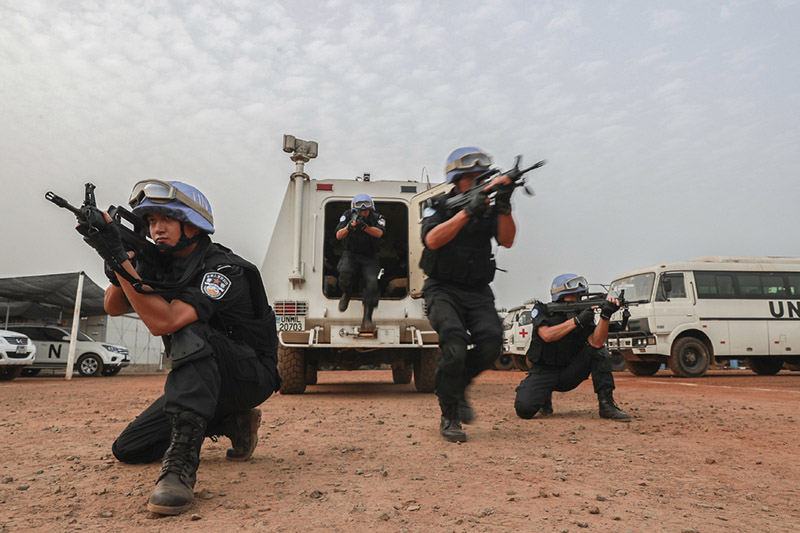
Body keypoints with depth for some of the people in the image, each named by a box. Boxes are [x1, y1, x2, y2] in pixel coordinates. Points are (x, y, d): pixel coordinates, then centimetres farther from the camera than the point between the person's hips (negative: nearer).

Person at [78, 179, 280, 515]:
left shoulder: (224, 271, -23)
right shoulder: (160, 263, 3)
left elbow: (164, 322, -35)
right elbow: (114, 308, -1)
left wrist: (118, 258, -34)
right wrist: (117, 262, -21)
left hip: (250, 378, -8)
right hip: (207, 382, 8)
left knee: (190, 333, -36)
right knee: (127, 450, 4)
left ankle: (181, 466, -39)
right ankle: (231, 421, 15)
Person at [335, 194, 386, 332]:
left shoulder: (377, 218, -8)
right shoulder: (348, 216, -6)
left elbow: (378, 233, -27)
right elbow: (338, 236, -14)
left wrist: (364, 226, -45)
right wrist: (349, 227, -35)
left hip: (369, 258, 0)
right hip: (351, 254, 0)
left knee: (371, 282, -22)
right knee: (345, 274, -29)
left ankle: (367, 319, -19)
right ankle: (347, 294, 7)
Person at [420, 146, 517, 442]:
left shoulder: (489, 206, 8)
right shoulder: (438, 205, -1)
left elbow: (507, 240, -6)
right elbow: (432, 240, -19)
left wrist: (504, 205, -20)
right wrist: (468, 211, -24)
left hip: (478, 291, 3)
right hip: (443, 289, -3)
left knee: (491, 341, -21)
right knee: (455, 346, -24)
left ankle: (459, 386, 9)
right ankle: (449, 417, -5)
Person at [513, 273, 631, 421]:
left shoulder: (583, 313, -3)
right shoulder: (541, 311, -8)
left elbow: (596, 343, -21)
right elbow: (547, 335, -28)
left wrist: (606, 316, -35)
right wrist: (577, 320, -31)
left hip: (569, 374, 3)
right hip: (543, 373, -2)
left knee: (600, 351, -18)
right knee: (524, 408, -27)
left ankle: (607, 405, -13)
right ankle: (546, 397, 9)